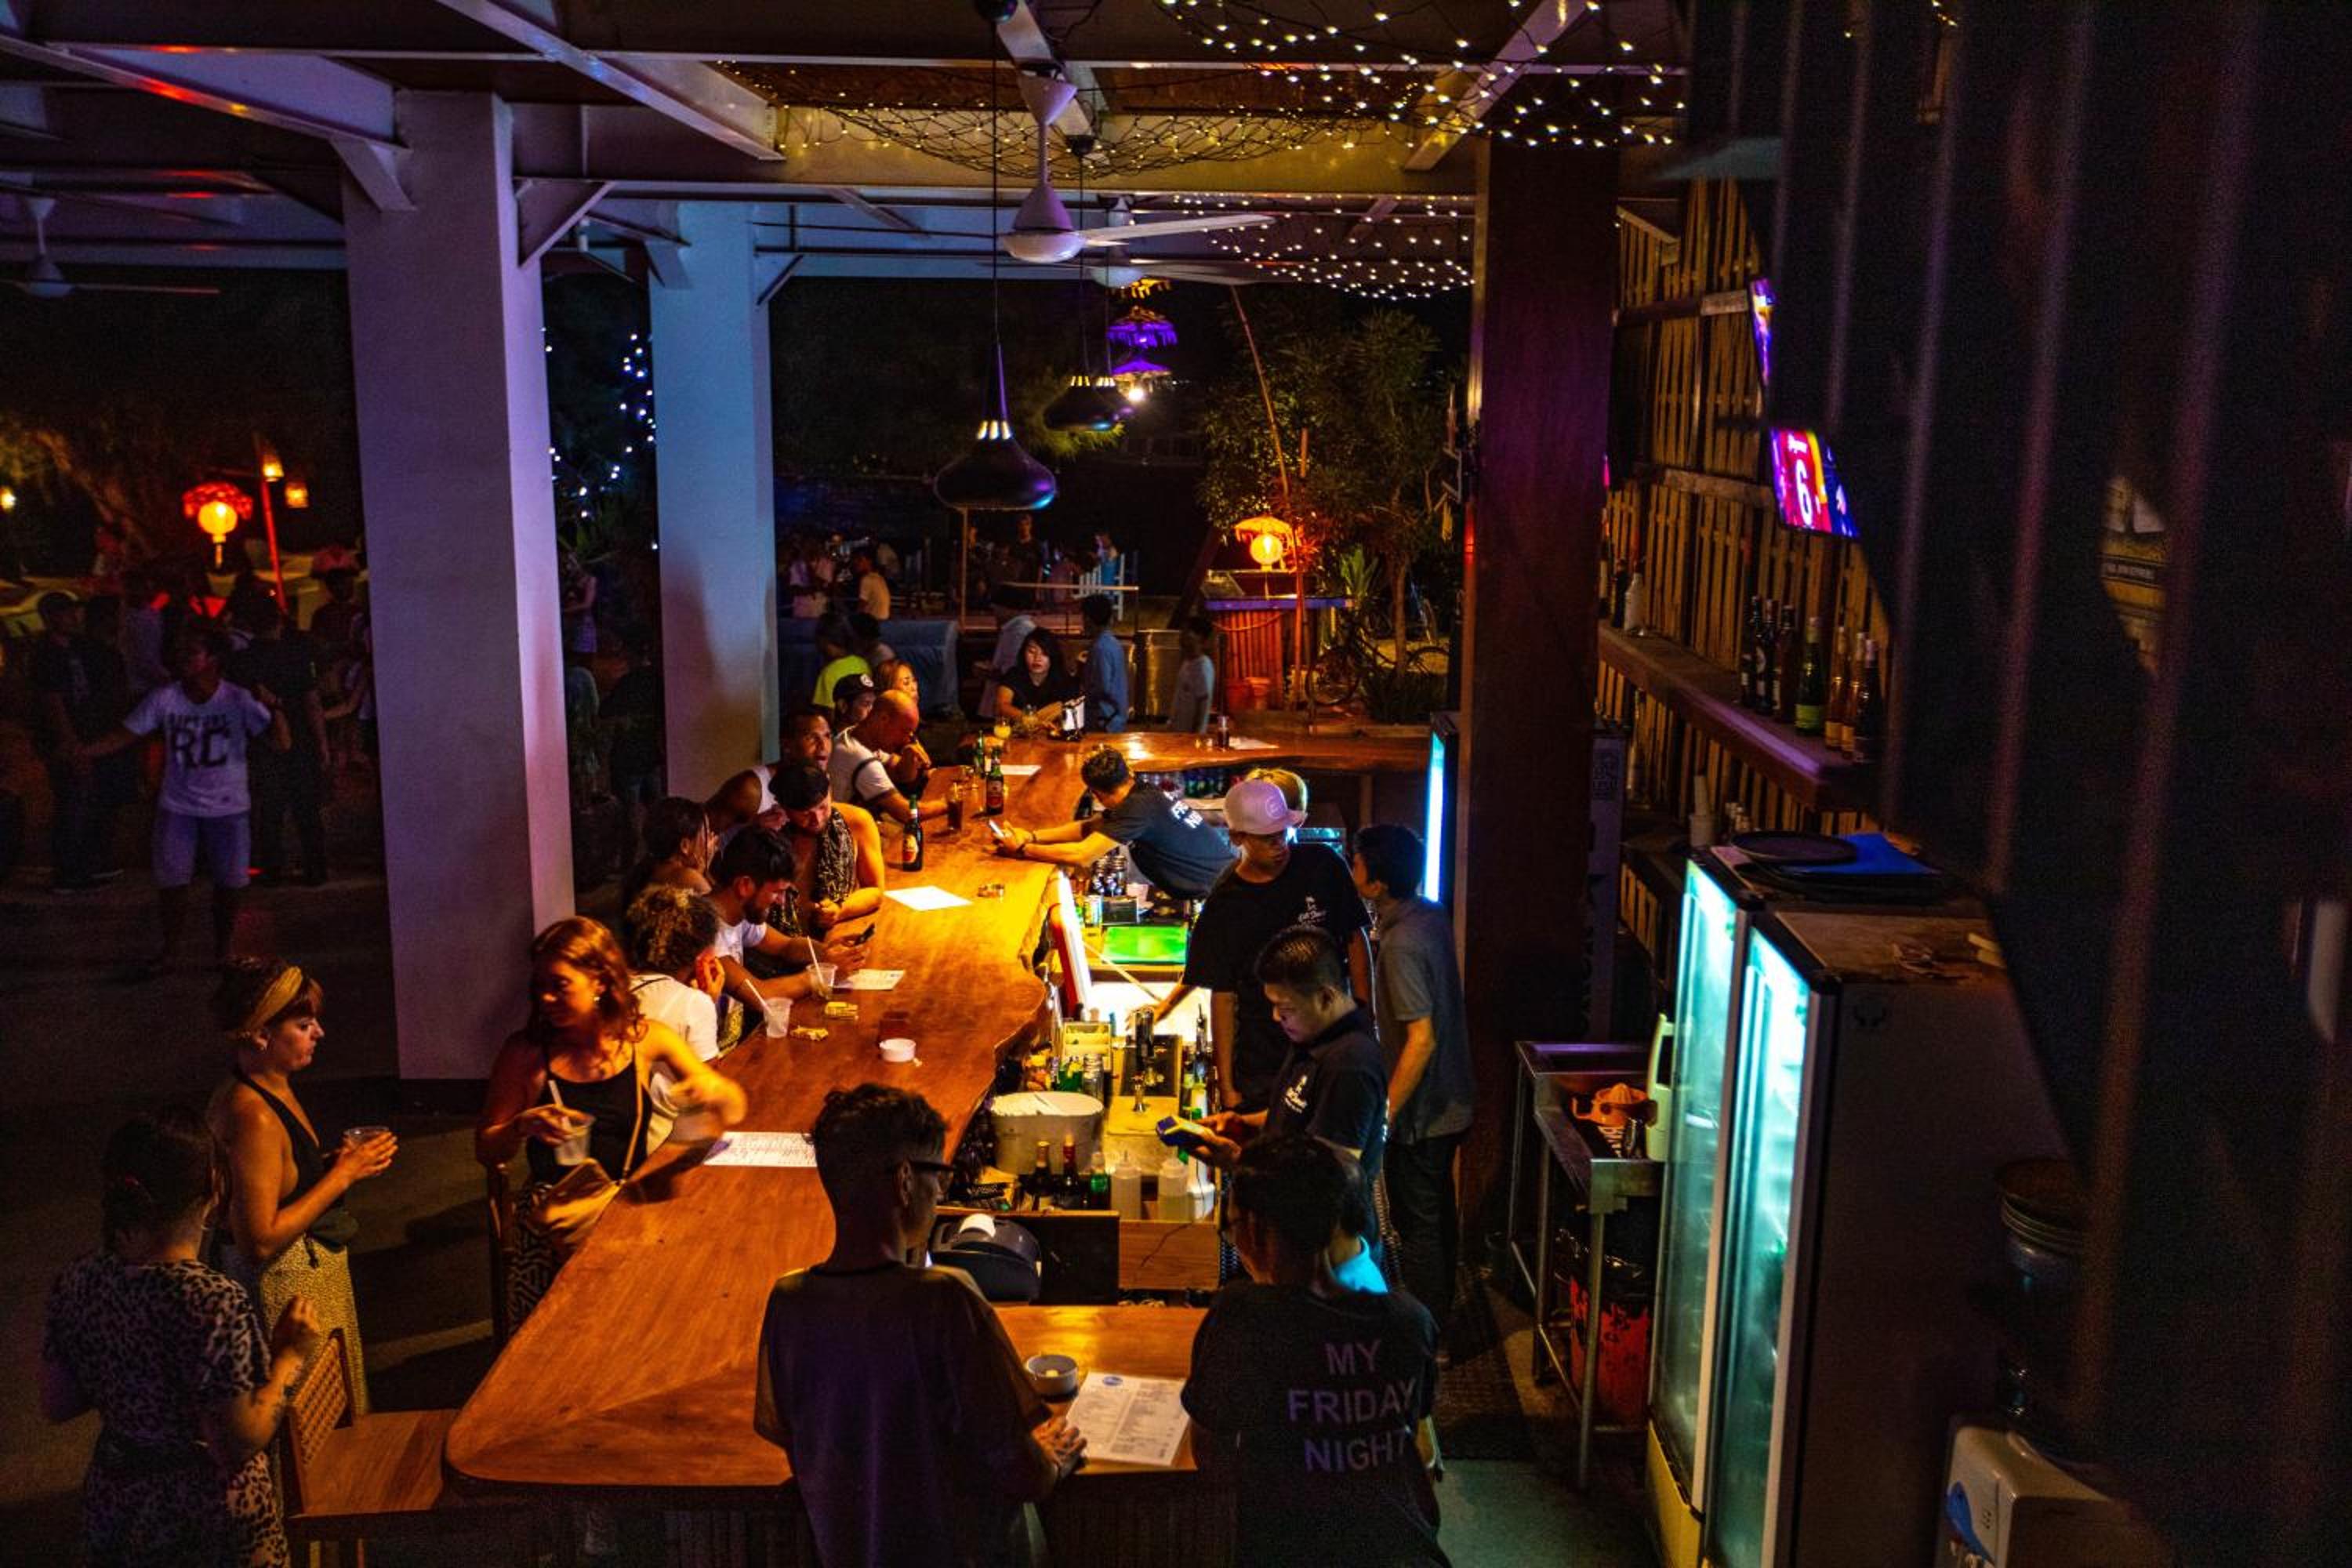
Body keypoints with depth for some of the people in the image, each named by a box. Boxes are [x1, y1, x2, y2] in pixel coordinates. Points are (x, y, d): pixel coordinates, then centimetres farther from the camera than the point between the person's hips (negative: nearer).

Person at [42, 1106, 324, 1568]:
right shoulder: (214, 1303, -29)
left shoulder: (76, 1283, -10)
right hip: (207, 1519, -6)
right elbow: (237, 1447, -25)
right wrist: (290, 1358, -15)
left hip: (111, 1508, 6)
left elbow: (56, 1405, 3)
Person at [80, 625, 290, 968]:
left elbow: (283, 743, -20)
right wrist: (79, 752, -14)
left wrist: (273, 710, -38)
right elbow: (124, 735, -2)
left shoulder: (239, 701, -13)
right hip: (177, 807, 1)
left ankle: (222, 946, 27)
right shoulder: (164, 699, -8)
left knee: (229, 881, 7)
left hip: (228, 808, -1)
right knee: (170, 880, 4)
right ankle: (170, 946, 24)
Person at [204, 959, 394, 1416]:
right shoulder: (251, 1116, -26)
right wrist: (343, 1174, -22)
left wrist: (332, 1157, 2)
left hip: (315, 1270, 10)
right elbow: (261, 1240, -26)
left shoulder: (274, 1088, 4)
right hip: (288, 1286, -10)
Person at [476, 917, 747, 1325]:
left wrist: (717, 1089, -18)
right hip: (553, 1207, -1)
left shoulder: (645, 1039, 2)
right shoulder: (525, 1051, -2)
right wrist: (523, 1126, -14)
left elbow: (734, 1113, 6)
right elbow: (486, 1149, 7)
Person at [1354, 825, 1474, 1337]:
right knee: (1438, 1208, 23)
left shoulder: (1402, 944, -27)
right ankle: (1440, 1312, 40)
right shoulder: (1431, 916, 0)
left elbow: (1421, 1039, -28)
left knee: (1417, 1223, 6)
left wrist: (1384, 1115, -23)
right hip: (1451, 1100, 9)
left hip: (1420, 1110, -9)